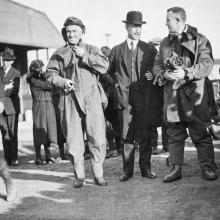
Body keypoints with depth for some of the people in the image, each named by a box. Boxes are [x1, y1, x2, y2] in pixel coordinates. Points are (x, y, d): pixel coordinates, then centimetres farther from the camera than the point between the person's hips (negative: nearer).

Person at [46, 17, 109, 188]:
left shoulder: (91, 50, 11)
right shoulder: (60, 54, 13)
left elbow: (104, 66, -4)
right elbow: (51, 74, 10)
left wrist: (85, 56, -11)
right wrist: (62, 81, -9)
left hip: (92, 100, -1)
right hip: (70, 101, 1)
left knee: (98, 138, -5)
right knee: (74, 140, 1)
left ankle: (98, 174, 7)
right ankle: (79, 175, 13)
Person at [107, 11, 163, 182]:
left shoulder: (149, 49, 10)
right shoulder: (117, 50, 12)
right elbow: (108, 71, 22)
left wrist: (153, 76, -7)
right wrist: (116, 84, 10)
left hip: (144, 98, 0)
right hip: (125, 98, 0)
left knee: (145, 135, 1)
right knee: (127, 136, 0)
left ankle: (146, 168, 11)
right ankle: (127, 170, 6)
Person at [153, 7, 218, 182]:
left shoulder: (199, 40, 0)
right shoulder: (165, 42, 16)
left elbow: (207, 64, -9)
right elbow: (157, 65, 14)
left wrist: (186, 73, -19)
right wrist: (164, 75, -7)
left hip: (193, 94, -4)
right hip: (172, 95, 4)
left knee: (200, 133, 0)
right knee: (175, 134, 7)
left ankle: (208, 168, 7)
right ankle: (176, 169, 14)